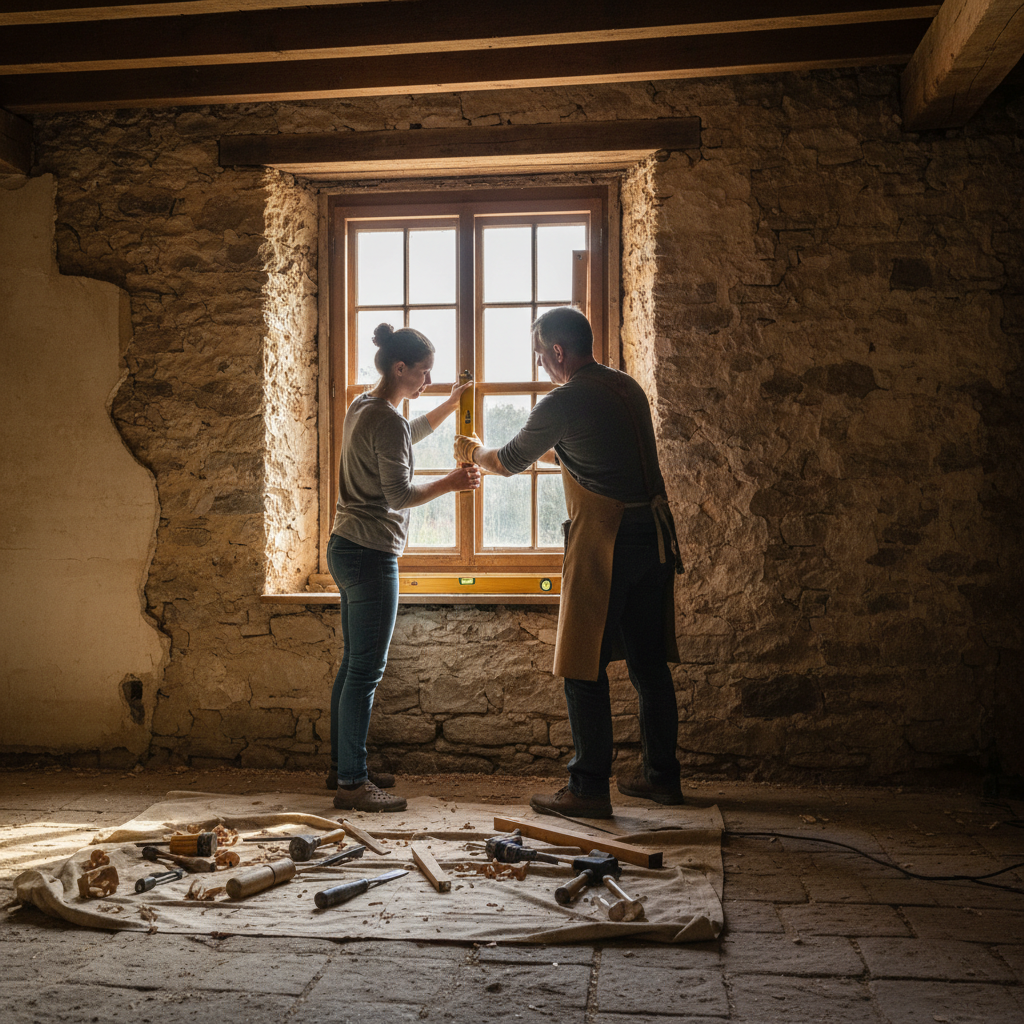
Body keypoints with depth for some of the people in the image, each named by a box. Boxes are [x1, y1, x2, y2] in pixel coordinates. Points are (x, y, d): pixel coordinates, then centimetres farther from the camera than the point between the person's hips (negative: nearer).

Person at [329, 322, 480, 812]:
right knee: (366, 671, -7)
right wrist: (450, 483, -7)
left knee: (354, 664, 15)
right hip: (370, 555, -11)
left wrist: (448, 406, 33)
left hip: (347, 550, 11)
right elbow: (400, 494, -18)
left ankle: (342, 766, 24)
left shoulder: (362, 407, 14)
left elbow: (406, 435, 34)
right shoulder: (386, 421, -16)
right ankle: (351, 783, -2)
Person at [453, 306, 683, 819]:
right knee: (649, 662, 14)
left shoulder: (562, 403, -10)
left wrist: (474, 452, 26)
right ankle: (661, 776, 23)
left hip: (603, 539, -8)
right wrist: (548, 450, 38)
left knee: (585, 667, 0)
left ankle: (589, 787, 4)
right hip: (652, 531, 8)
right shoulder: (627, 387, 13)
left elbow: (508, 463, 6)